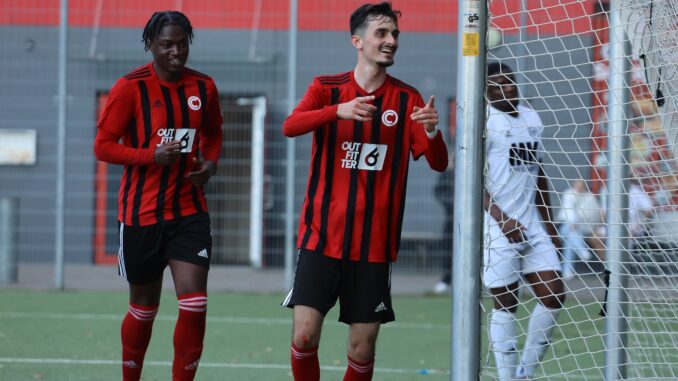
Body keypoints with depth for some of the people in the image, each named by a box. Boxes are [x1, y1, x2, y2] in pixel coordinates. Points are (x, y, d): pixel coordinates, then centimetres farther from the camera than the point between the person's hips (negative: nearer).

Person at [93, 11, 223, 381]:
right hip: (142, 212, -3)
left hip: (190, 211, 3)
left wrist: (210, 163, 0)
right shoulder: (131, 87, -9)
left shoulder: (203, 87, 4)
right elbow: (103, 146, -8)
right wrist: (153, 156, -22)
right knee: (144, 308, 8)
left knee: (194, 304, -11)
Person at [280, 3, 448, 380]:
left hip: (374, 246, 1)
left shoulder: (407, 99, 4)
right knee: (304, 336, -12)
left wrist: (432, 130, -23)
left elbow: (439, 163, 0)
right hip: (322, 237, -1)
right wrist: (338, 110, -34)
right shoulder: (327, 88, 2)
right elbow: (290, 126, -16)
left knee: (362, 351, 1)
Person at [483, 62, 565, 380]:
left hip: (531, 224, 7)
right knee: (505, 302, -3)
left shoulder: (532, 119, 14)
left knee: (553, 295, -1)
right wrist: (501, 218, -20)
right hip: (498, 227, -7)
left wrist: (549, 225, 19)